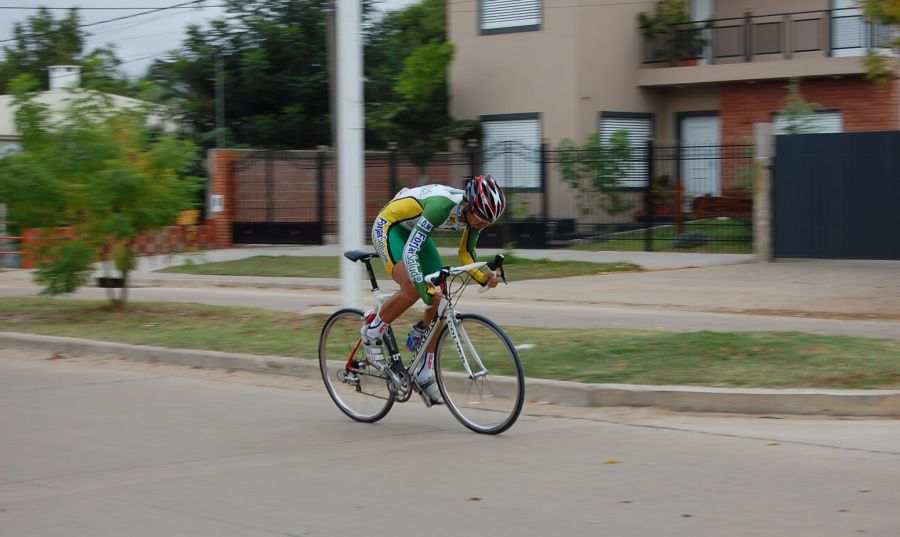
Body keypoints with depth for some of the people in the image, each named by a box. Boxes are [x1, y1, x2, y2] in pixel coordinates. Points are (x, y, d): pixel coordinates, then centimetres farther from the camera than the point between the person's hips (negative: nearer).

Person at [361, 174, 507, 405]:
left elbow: (466, 254, 0)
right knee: (413, 290, -29)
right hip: (389, 227, -7)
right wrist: (424, 288, -49)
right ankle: (372, 332, -3)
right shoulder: (442, 204, -38)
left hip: (413, 230, 8)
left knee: (438, 300, -4)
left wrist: (484, 276, -19)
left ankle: (424, 374, 5)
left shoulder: (475, 213, -16)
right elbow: (409, 252, -39)